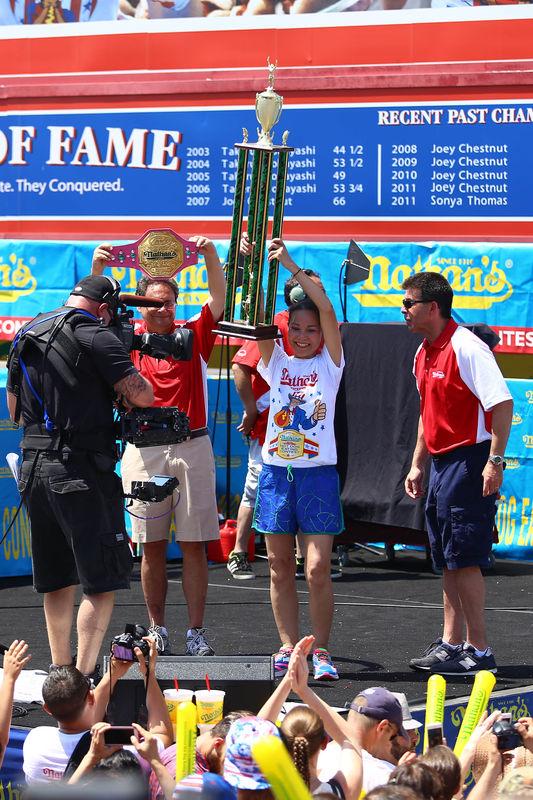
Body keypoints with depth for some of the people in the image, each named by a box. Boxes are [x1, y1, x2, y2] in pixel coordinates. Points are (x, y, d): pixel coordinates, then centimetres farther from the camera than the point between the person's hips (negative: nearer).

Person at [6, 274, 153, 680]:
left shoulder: (25, 338, 15)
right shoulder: (93, 335, -9)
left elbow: (15, 411, 25)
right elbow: (142, 395, -13)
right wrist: (118, 385, 8)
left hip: (33, 468, 8)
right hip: (80, 470, -8)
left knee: (57, 581, 16)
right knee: (102, 582, -4)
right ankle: (83, 678, -11)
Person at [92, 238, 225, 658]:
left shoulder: (193, 336, 5)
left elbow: (218, 298, -5)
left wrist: (211, 257, -20)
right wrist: (98, 271, -20)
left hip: (191, 448, 0)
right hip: (144, 451, 0)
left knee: (194, 543, 0)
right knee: (152, 545, 4)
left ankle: (197, 632, 3)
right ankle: (157, 629, 11)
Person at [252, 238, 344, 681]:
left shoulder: (330, 364, 2)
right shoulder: (277, 363, 9)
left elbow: (326, 308, -10)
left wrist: (292, 265, -17)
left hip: (318, 473, -3)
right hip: (276, 472, 3)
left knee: (318, 570, -7)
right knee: (280, 568, 6)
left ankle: (321, 652, 0)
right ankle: (289, 647, 13)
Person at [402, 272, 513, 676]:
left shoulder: (466, 348, -15)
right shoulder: (424, 354, 13)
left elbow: (503, 403, -20)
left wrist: (495, 461, -24)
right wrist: (417, 466, 21)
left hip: (469, 461, -9)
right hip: (441, 463, 9)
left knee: (464, 559, -9)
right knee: (448, 561, 11)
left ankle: (478, 651, -5)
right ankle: (451, 643, 16)